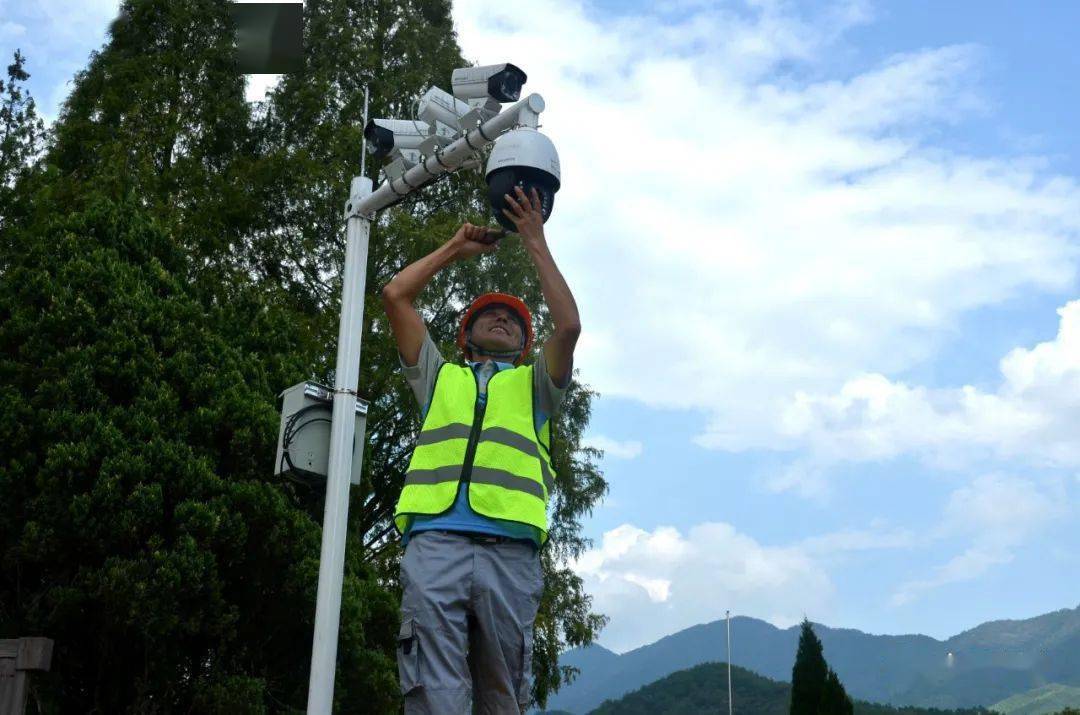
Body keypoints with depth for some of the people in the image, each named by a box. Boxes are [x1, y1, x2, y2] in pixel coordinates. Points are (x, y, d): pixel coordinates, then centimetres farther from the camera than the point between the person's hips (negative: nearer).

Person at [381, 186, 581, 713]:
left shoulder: (534, 385, 29)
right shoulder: (440, 377, 32)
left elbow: (568, 326, 12)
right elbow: (395, 296, 26)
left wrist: (536, 245, 18)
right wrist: (456, 248, 35)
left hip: (510, 550, 0)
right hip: (435, 542, 0)